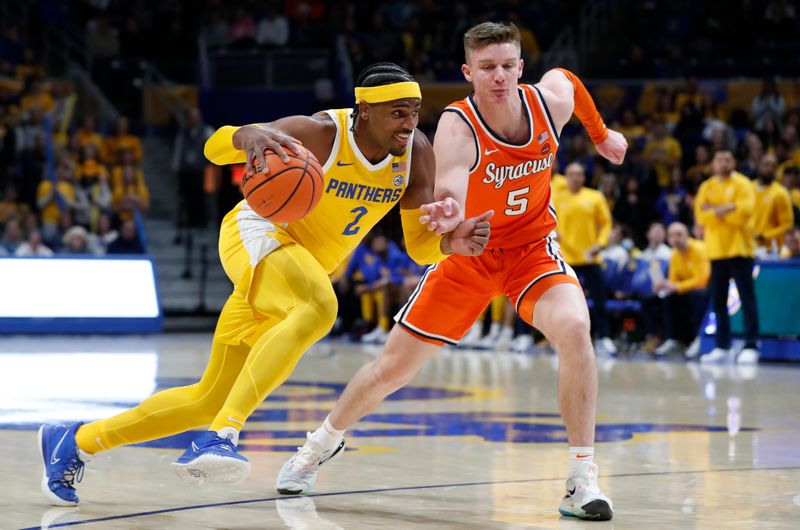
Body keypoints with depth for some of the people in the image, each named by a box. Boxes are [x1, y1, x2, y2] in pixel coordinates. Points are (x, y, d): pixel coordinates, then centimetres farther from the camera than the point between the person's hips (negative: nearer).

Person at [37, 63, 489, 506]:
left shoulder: (417, 152, -6)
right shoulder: (320, 134, -23)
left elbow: (419, 247, -1)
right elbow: (216, 147, -29)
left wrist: (449, 242, -25)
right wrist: (249, 134, -53)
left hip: (308, 267, 7)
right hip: (258, 234, -7)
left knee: (211, 399, 9)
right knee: (319, 306, -40)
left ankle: (76, 442, 23)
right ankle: (223, 435, -45)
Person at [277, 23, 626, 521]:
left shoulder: (550, 102, -18)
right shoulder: (458, 129, -30)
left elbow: (565, 76, 10)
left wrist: (601, 133, 20)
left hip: (532, 246, 2)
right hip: (469, 253, -1)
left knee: (574, 329, -28)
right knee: (393, 368, 5)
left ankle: (583, 480, -21)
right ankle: (323, 444, 34)